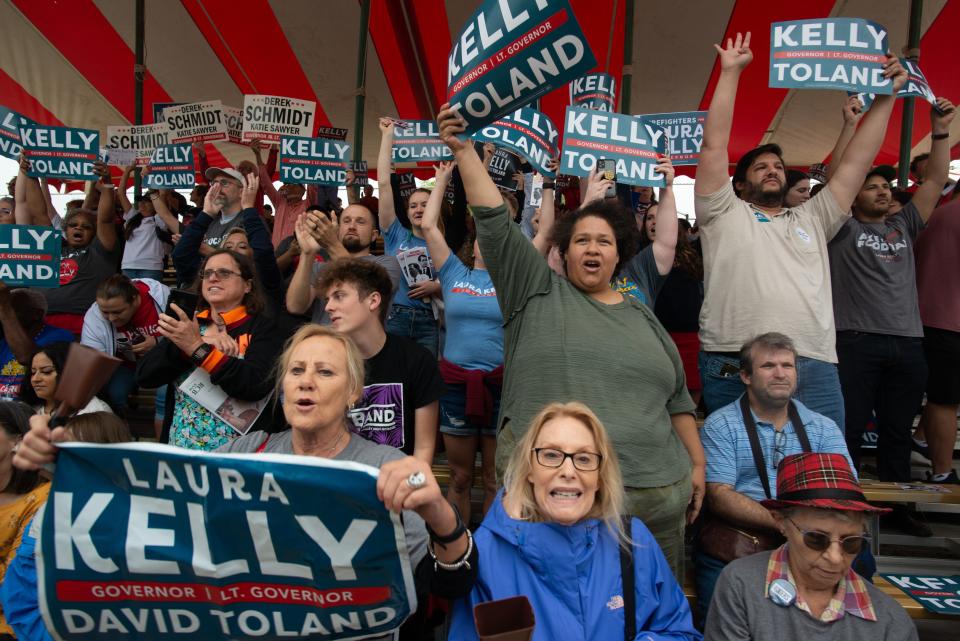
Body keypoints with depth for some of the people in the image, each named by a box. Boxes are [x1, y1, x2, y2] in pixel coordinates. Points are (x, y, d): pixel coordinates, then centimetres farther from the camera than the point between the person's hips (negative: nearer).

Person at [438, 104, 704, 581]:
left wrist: (697, 462, 15)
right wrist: (463, 151, -8)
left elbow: (676, 399, 18)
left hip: (657, 491, 5)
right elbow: (495, 222, -5)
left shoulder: (642, 316, 15)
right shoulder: (538, 293, 3)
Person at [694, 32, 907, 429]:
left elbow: (855, 163, 22)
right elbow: (713, 147, 5)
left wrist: (886, 96, 19)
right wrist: (731, 72, 5)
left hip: (815, 370, 4)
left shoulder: (812, 219, 25)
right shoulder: (724, 214, 12)